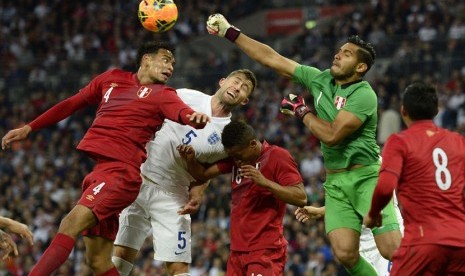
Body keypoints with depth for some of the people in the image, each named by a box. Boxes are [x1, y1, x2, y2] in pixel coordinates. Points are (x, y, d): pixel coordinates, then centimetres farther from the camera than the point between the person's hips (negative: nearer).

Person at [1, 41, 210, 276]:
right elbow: (72, 104, 28)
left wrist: (195, 117, -41)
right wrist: (28, 128, 31)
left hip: (120, 171, -6)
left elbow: (183, 113, -16)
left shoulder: (162, 95, 5)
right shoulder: (112, 78, 20)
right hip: (98, 169, 6)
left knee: (72, 224, -24)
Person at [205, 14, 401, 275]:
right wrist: (230, 32, 10)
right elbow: (273, 59, 11)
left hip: (366, 176, -6)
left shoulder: (363, 94, -13)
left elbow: (332, 135, -19)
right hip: (335, 181, 6)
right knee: (345, 253, -11)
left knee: (393, 250, -17)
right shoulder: (319, 79, 8)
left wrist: (301, 111, -5)